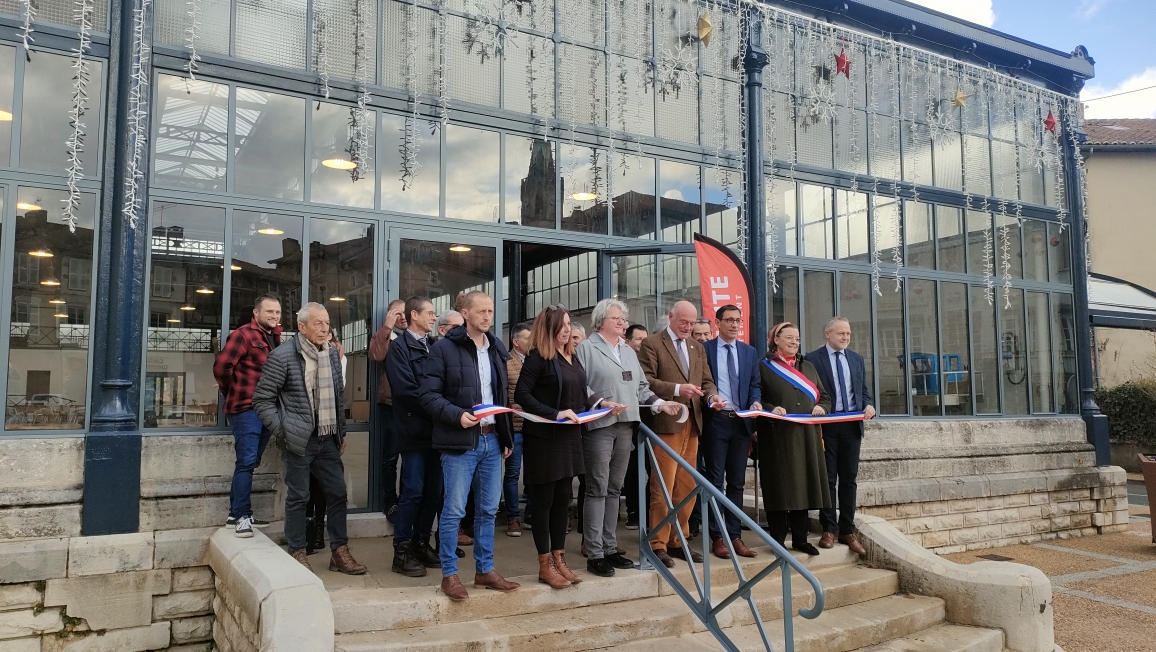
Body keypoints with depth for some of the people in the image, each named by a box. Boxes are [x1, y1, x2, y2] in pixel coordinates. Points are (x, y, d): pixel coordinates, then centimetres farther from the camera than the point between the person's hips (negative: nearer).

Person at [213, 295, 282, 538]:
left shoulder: (275, 338, 15)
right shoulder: (244, 335, -9)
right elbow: (221, 365, -16)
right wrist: (232, 393, -3)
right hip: (246, 409, -8)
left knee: (249, 462, 13)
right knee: (247, 462, -9)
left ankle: (237, 514, 21)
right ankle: (241, 515, -3)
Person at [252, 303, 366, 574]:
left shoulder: (333, 353, 7)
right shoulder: (282, 356, -11)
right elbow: (262, 399, -8)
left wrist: (341, 433, 14)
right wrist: (283, 431, -11)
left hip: (328, 439, 6)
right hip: (299, 441, -5)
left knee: (337, 493, 7)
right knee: (298, 497, 4)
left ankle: (340, 551, 18)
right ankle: (297, 553, 18)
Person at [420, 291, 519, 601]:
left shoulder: (497, 349, 13)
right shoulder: (444, 348, -6)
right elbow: (429, 394, -9)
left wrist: (507, 437, 13)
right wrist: (457, 415, -22)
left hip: (492, 440, 6)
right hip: (460, 442, -6)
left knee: (488, 510, 11)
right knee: (454, 510, -1)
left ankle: (485, 570, 22)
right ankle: (449, 574, 11)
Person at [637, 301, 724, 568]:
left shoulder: (697, 348, 19)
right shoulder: (652, 344, -2)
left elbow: (707, 381, 17)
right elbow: (645, 380, -11)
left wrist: (712, 396, -4)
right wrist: (676, 389, -20)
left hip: (692, 424, 7)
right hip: (666, 423, -7)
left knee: (686, 487, 10)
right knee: (662, 487, -5)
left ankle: (678, 541, 19)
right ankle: (658, 544, 3)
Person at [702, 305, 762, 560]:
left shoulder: (750, 352, 13)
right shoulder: (704, 349, 1)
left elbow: (754, 385, 10)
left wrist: (755, 401, -9)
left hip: (741, 422, 4)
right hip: (715, 420, -4)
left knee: (737, 482, 8)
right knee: (715, 481, 1)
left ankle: (734, 536, 15)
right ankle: (717, 537, 7)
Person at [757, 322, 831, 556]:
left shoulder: (808, 367, 18)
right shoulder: (764, 367, 2)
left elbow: (824, 396, 18)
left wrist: (821, 407, -4)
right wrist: (771, 408, -21)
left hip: (806, 437, 5)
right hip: (777, 437, -5)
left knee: (802, 485, 6)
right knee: (779, 486, -3)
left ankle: (800, 539, 15)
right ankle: (778, 540, 5)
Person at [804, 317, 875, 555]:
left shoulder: (857, 359, 13)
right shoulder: (812, 359, -3)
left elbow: (864, 390, 16)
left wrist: (868, 405, -5)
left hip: (852, 426, 4)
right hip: (826, 426, -4)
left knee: (849, 480, 8)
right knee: (828, 479, 2)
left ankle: (847, 531, 14)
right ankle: (828, 530, 10)